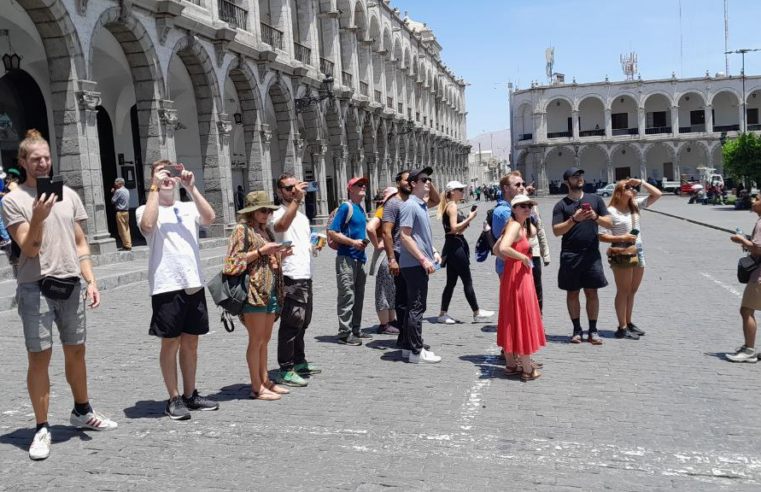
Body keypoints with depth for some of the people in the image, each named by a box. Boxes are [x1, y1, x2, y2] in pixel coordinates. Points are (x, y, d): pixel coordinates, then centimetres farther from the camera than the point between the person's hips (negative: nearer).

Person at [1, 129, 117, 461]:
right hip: (36, 287, -4)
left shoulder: (69, 195, 10)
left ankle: (82, 412, 30)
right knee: (40, 357, -1)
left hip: (71, 285, 4)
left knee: (76, 352, 13)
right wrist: (38, 217, -24)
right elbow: (30, 248, -8)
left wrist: (90, 280, 4)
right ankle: (42, 428, 8)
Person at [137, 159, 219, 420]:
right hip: (166, 287, -4)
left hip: (194, 284, 4)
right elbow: (147, 225, -21)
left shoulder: (188, 208, 12)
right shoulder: (146, 210, 2)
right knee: (170, 344, 3)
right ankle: (174, 399, 14)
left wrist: (191, 187, -9)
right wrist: (155, 188, -15)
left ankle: (190, 394, 24)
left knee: (191, 342, 12)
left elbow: (209, 218, -8)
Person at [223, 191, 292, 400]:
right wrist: (261, 251, -16)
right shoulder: (242, 230, -5)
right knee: (256, 340, -4)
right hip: (253, 292, -8)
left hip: (270, 292, 8)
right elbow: (235, 260, -12)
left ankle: (265, 381, 19)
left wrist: (279, 255, 8)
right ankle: (256, 388, 2)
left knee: (265, 339, 12)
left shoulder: (265, 230, 19)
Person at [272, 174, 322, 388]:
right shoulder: (280, 213, -9)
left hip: (306, 276, 9)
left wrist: (316, 244, 10)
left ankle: (299, 362, 30)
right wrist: (296, 199, -36)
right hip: (291, 277, -9)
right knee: (291, 324, -8)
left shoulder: (302, 216, 20)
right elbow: (281, 226, -35)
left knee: (303, 322, 18)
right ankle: (285, 371, -2)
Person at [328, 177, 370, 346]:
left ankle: (355, 330, 24)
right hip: (346, 258, -9)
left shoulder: (361, 209, 15)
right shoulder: (346, 207, -9)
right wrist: (353, 242, -18)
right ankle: (344, 334, 0)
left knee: (358, 297, 14)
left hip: (360, 259, 9)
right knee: (347, 297, -6)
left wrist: (364, 241, 11)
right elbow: (331, 232, -15)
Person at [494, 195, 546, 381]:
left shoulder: (520, 225, 14)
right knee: (522, 320, -2)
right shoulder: (514, 225, -15)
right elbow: (503, 247, -32)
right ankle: (527, 369, 7)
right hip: (517, 277, -10)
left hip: (516, 277, 10)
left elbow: (496, 249, 21)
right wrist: (523, 257, -20)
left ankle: (511, 364, 25)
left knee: (512, 321, 14)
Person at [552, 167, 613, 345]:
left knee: (592, 292, 4)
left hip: (592, 253, 1)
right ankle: (577, 330, 15)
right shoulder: (561, 205, 3)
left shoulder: (595, 200, 10)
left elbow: (609, 223, 6)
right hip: (570, 255, -1)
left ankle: (593, 330, 12)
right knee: (572, 293, 5)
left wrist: (596, 217, -13)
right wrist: (574, 219, -19)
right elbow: (556, 231, -7)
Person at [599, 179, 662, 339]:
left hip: (638, 251, 7)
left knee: (632, 291, 14)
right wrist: (623, 238, -19)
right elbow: (602, 236, -13)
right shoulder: (610, 211, -10)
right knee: (623, 291, -3)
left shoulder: (636, 205, 9)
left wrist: (641, 182, 2)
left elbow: (657, 194, 9)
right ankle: (622, 328, 3)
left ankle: (629, 323, 25)